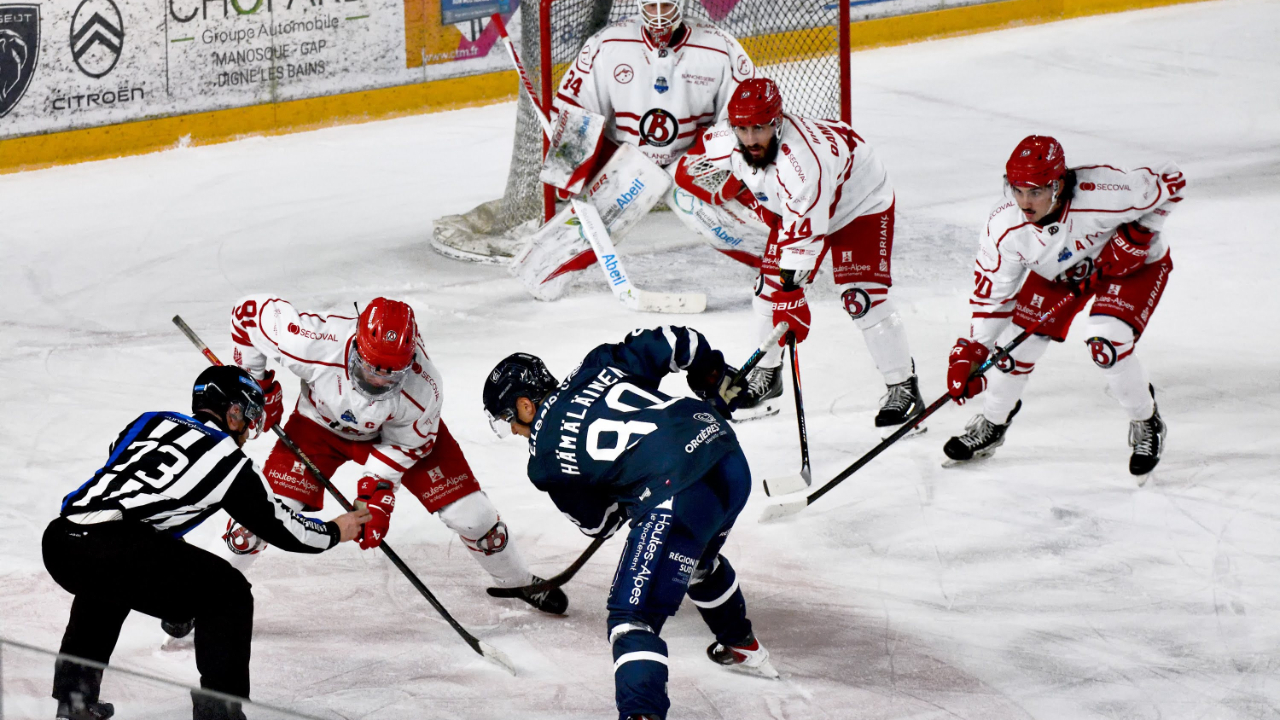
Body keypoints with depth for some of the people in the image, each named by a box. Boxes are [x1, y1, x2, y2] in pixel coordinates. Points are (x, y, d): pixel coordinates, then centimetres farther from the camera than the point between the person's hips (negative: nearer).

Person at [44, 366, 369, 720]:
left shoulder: (149, 423, 25)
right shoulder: (229, 461, 12)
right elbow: (278, 527, 22)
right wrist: (333, 532, 40)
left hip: (59, 543, 7)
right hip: (119, 552, -6)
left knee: (105, 584, 41)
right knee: (228, 594, 11)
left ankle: (74, 691, 38)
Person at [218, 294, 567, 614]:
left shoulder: (423, 389, -36)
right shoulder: (314, 345, -41)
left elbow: (406, 443, -15)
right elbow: (250, 311, -26)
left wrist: (378, 490, -20)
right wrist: (256, 382, -16)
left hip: (393, 431, 0)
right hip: (322, 422, 0)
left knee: (467, 510, -2)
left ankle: (519, 582, 26)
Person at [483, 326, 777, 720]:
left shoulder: (544, 458, 7)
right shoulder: (598, 365, 18)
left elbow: (597, 524, 17)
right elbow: (675, 342, 15)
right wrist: (717, 381, 31)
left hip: (678, 493, -8)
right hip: (732, 461, 8)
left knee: (633, 617, -5)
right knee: (699, 562, 39)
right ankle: (742, 646, 61)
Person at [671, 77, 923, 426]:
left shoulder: (803, 160, -44)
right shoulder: (727, 141, -23)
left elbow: (805, 237, -42)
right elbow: (692, 168, 3)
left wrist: (792, 297, -42)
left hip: (860, 202, -7)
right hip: (789, 202, 7)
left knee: (861, 295, -16)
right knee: (770, 284, 3)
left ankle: (904, 389, -5)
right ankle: (766, 377, 21)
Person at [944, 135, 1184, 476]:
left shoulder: (1103, 193, -41)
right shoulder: (1005, 226, -27)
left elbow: (1170, 182, -24)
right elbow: (992, 292, -14)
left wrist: (1135, 237, -28)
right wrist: (970, 353, -19)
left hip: (1134, 265, -4)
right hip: (1057, 271, 4)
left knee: (1106, 344, -24)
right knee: (1021, 340, -5)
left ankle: (1146, 425, 3)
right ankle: (991, 425, 22)